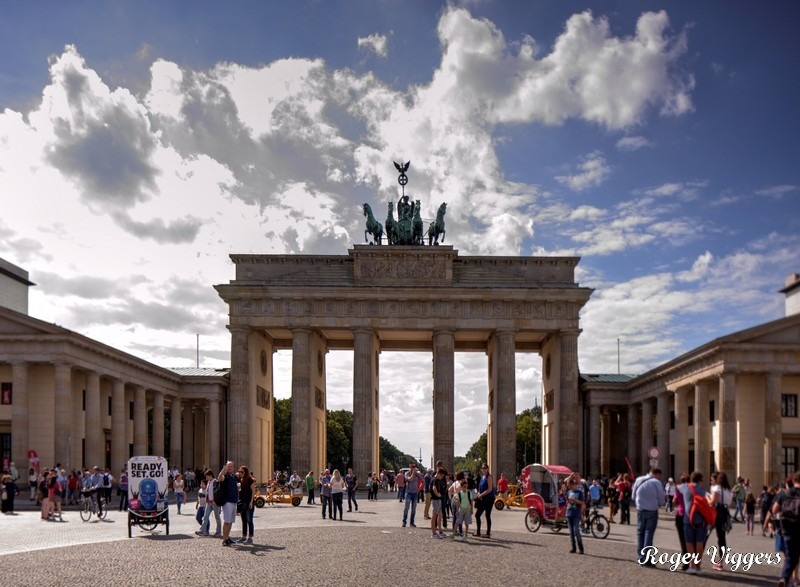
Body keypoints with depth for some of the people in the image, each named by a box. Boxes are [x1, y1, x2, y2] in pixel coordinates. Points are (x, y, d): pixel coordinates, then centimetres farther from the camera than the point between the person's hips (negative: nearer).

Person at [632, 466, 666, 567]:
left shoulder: (638, 480, 3)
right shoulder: (657, 483, -10)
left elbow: (634, 497, 11)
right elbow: (662, 501, -7)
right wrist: (664, 502, 15)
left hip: (640, 510, 4)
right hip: (652, 511, -4)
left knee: (640, 533, 12)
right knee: (649, 533, -1)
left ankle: (641, 558, 11)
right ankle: (646, 559, -5)